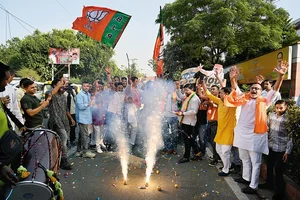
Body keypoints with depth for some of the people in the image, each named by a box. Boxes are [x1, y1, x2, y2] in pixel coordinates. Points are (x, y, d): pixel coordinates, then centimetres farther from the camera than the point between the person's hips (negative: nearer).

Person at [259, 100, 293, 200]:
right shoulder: (271, 115, 1)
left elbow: (291, 137, -12)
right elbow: (267, 129, 13)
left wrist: (288, 151, -12)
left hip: (281, 149, -5)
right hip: (270, 146, 5)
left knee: (278, 170, 0)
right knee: (269, 167, 20)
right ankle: (269, 183, 42)